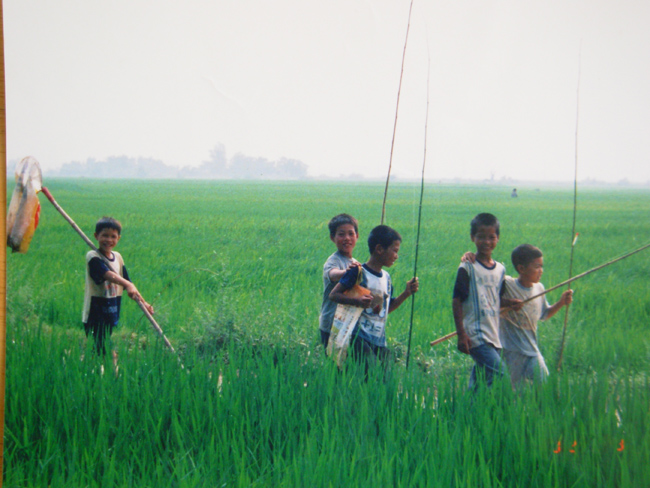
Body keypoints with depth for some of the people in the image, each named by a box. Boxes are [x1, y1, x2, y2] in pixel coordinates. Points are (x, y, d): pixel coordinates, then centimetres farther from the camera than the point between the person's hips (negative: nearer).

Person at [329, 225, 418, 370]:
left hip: (380, 342, 7)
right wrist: (357, 301, -23)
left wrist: (407, 293, 15)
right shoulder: (358, 272, -5)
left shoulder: (386, 277, 17)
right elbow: (333, 294, -8)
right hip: (358, 337, -7)